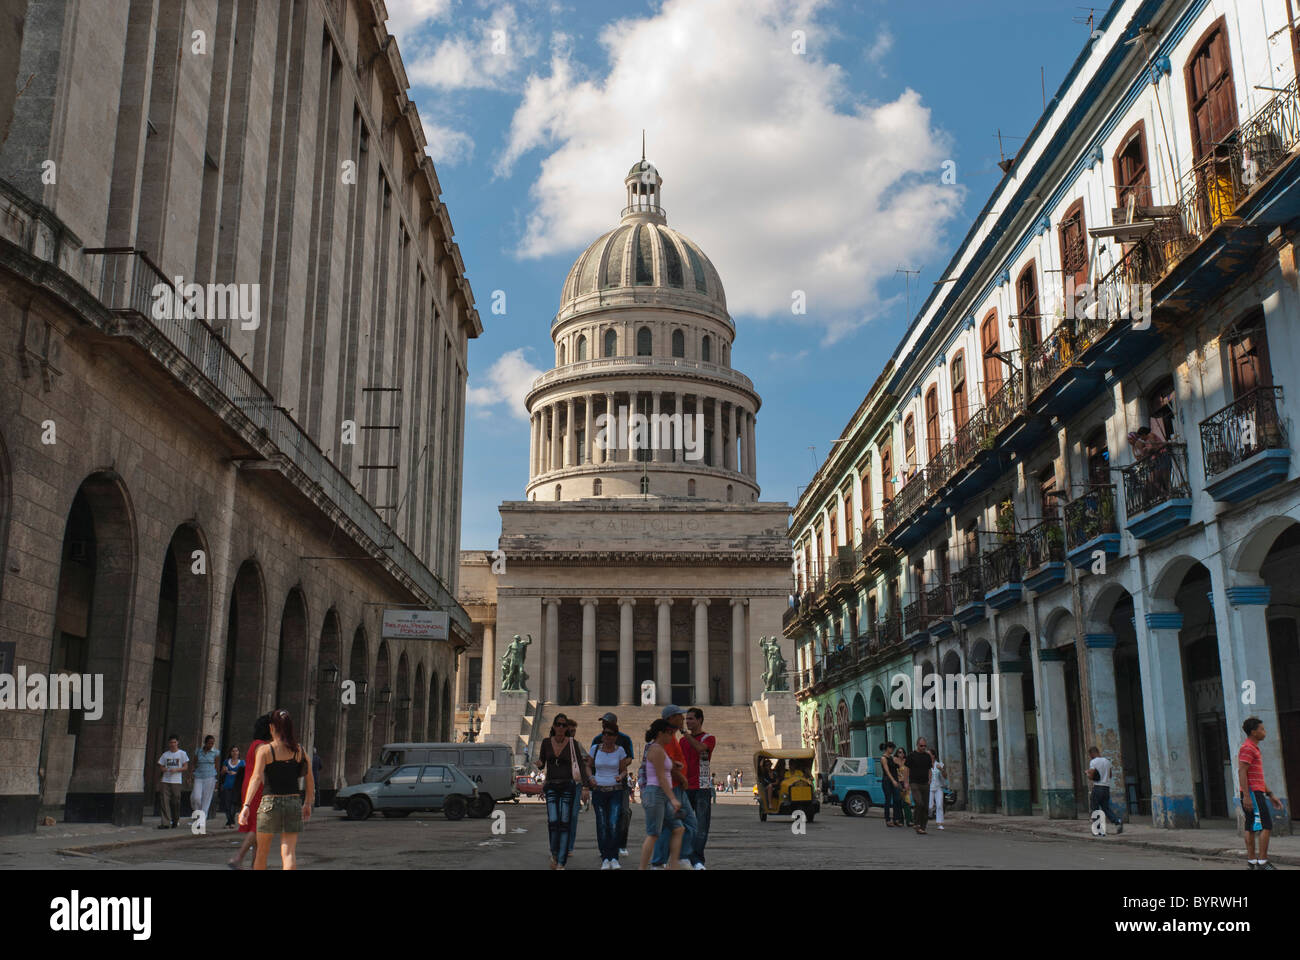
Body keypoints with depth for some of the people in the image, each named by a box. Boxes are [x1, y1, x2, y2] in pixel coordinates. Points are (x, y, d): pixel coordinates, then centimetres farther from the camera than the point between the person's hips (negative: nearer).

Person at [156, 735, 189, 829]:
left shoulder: (182, 753, 3)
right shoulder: (165, 754, 11)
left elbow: (185, 767, 1)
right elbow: (161, 766, 16)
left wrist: (176, 770, -15)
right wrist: (164, 769, -7)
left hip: (176, 781, -2)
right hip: (166, 781, 2)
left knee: (176, 802, 1)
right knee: (165, 801, -7)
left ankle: (175, 821, 19)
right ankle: (166, 823, -7)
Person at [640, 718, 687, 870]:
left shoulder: (658, 749, 17)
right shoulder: (657, 750, -13)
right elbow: (661, 777, -19)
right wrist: (673, 799, -22)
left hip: (662, 796, 10)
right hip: (655, 793, -10)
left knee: (678, 829, 5)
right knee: (653, 835, -7)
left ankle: (673, 865, 3)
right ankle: (643, 868, -2)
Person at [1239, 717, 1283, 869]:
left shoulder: (1254, 749, 22)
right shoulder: (1247, 748, -11)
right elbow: (1241, 772, -19)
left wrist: (1270, 795, 24)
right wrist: (1246, 796, -24)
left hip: (1256, 791, 10)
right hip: (1252, 792, -10)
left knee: (1251, 827, 8)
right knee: (1266, 825, -10)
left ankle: (1251, 862, 8)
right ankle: (1262, 862, -11)